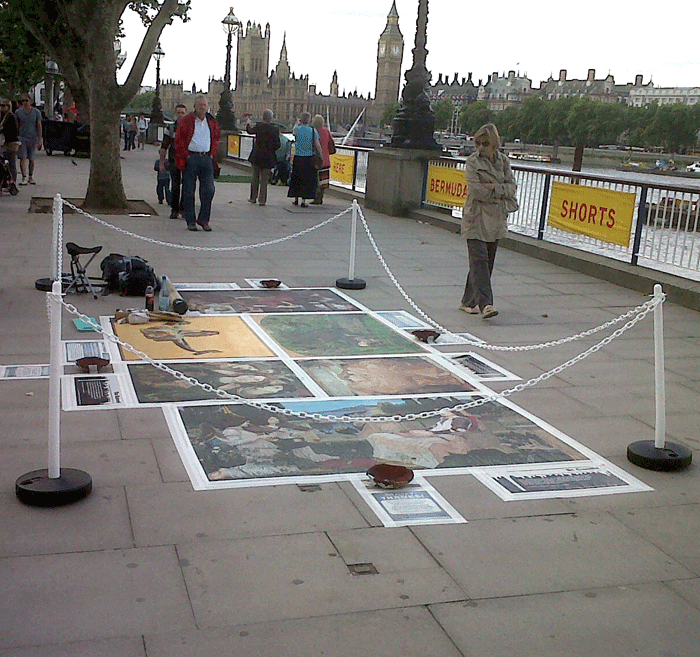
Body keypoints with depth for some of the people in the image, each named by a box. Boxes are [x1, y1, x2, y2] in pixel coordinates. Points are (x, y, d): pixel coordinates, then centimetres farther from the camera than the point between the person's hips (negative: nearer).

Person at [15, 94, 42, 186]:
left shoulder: (36, 112, 1)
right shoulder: (18, 112, 3)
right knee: (22, 158, -10)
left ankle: (31, 177, 20)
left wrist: (39, 140, -3)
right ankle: (24, 178, -13)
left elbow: (39, 126, 2)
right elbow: (16, 126, 9)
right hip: (22, 138, 0)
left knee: (31, 159, 7)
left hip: (33, 138, 0)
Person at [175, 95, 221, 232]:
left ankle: (203, 219, 10)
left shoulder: (212, 122, 12)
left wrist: (212, 154, 13)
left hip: (206, 158, 3)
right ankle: (190, 221, 8)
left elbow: (216, 138, 24)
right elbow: (179, 140, -3)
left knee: (209, 189, -3)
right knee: (189, 191, 0)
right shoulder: (186, 121, -1)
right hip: (191, 158, -3)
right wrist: (185, 156, -7)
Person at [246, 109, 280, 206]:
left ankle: (253, 197, 23)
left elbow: (250, 131, 12)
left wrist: (248, 124, 33)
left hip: (257, 156, 1)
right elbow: (277, 144, -9)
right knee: (264, 178, 5)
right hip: (268, 157, -1)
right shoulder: (275, 129, -11)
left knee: (255, 177, 15)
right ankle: (262, 199, 5)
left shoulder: (258, 126, -8)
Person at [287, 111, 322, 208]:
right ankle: (303, 200, -1)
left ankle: (296, 198, 23)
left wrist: (298, 123, 38)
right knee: (307, 179, 4)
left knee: (296, 178, 15)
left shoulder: (296, 129, -4)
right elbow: (318, 146, -6)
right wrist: (321, 157, 3)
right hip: (309, 158, -1)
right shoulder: (313, 131, -6)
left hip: (298, 157, 1)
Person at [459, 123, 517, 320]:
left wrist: (494, 188, -13)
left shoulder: (503, 160, 8)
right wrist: (500, 193, -7)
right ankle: (485, 303, -17)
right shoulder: (472, 161, -5)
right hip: (476, 218, -5)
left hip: (496, 218, 5)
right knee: (479, 259, -13)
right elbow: (476, 190, -14)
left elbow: (512, 187, 3)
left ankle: (468, 301, 19)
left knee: (487, 261, 8)